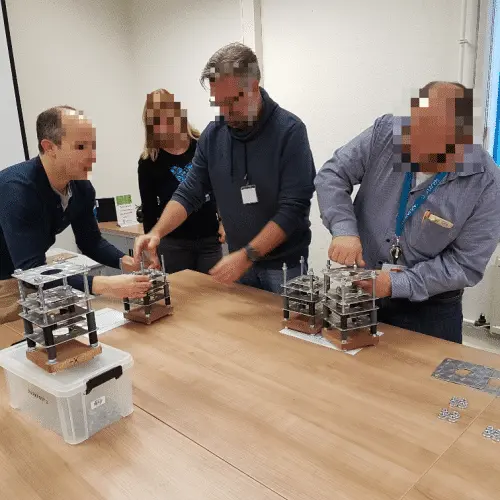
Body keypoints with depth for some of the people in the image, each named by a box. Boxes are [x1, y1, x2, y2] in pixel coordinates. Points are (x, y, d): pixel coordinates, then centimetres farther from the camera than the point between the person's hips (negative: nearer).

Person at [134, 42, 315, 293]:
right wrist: (157, 232, -16)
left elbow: (293, 207, -20)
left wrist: (247, 255, -25)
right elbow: (189, 193, 0)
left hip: (284, 265, -4)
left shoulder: (289, 130, -16)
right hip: (239, 259, 4)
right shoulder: (213, 133, -1)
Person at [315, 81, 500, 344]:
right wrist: (343, 230, -27)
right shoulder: (386, 131, -14)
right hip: (360, 285, 3)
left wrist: (397, 284, -24)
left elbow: (466, 265, -15)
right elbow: (332, 175, -10)